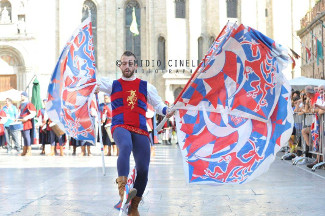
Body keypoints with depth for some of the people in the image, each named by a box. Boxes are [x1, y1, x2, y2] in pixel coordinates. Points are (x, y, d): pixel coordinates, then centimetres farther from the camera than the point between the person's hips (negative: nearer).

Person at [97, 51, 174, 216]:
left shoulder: (146, 87, 19)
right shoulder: (113, 85, 18)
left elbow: (158, 104, 22)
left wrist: (166, 111, 1)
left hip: (140, 131, 2)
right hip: (120, 127, -2)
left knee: (143, 169, -6)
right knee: (126, 146, -38)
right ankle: (122, 188, -49)